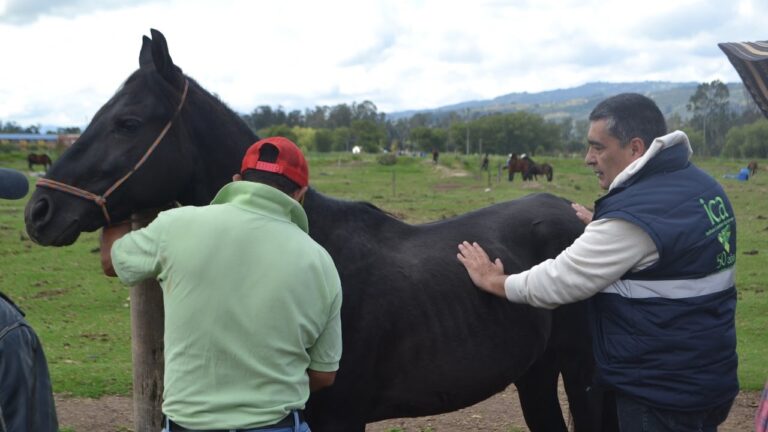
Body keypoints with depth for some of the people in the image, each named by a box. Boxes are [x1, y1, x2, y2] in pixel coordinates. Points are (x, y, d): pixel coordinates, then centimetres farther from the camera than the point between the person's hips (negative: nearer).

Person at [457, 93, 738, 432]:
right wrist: (601, 229, 15)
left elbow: (560, 281, -20)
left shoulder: (637, 214, -25)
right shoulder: (703, 186, 5)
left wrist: (493, 281, -5)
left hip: (658, 393, -9)